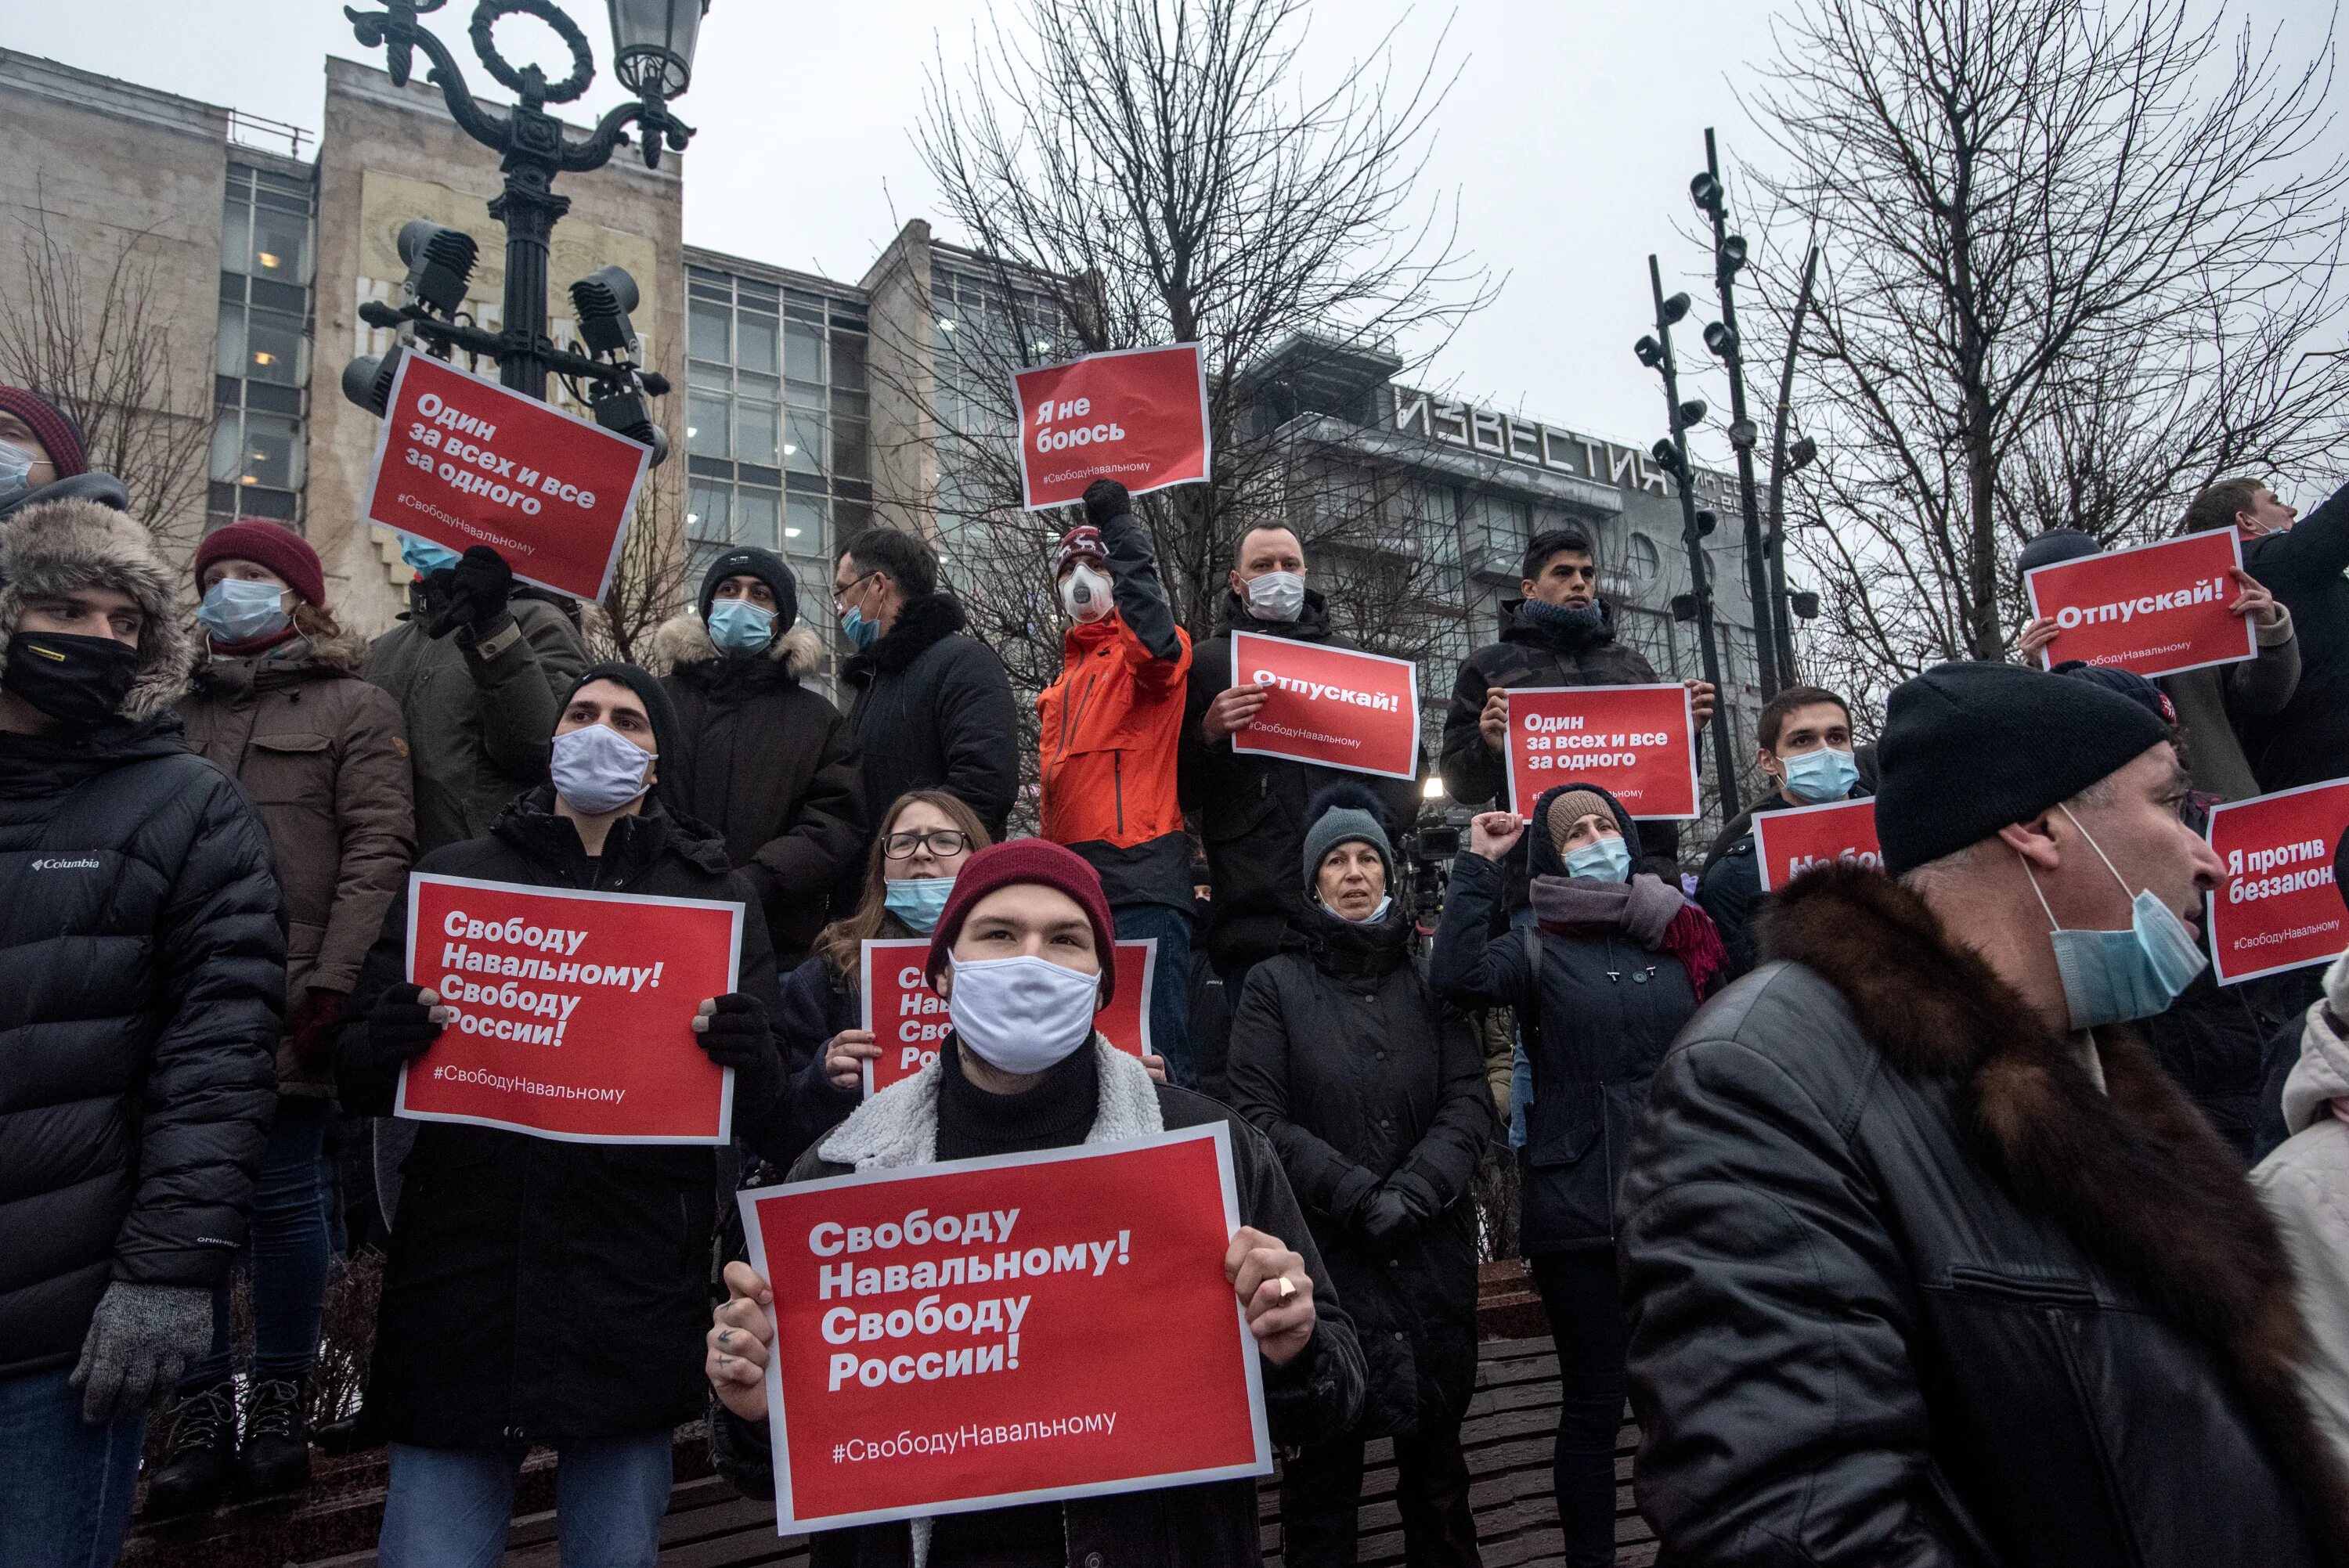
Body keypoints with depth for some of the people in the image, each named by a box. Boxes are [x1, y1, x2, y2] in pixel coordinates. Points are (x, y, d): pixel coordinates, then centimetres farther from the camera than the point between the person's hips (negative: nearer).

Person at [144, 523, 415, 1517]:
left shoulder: (354, 708, 4)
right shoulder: (174, 708, 17)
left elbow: (377, 850, -6)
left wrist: (333, 983, -15)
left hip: (290, 1007, -4)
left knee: (281, 1194, 3)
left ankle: (281, 1393, 18)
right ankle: (202, 1403, 18)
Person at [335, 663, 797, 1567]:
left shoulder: (714, 897, 8)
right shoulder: (452, 878, 10)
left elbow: (769, 1118, 4)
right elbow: (356, 1076, 9)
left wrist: (748, 1061, -19)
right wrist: (386, 1046, -14)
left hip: (633, 1305, 0)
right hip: (459, 1293, 1)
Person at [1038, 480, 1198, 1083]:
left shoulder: (1142, 651, 2)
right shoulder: (1066, 677, 24)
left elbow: (1155, 640, -24)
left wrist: (1121, 528, -20)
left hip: (1139, 874, -8)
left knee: (1155, 1054, -12)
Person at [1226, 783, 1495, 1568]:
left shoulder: (1429, 977, 8)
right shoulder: (1275, 984, 0)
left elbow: (1470, 1100, 0)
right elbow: (1260, 1118, -8)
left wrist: (1414, 1189, -14)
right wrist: (1356, 1195, -15)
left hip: (1432, 1256, 3)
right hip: (1325, 1257, -2)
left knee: (1437, 1456, 16)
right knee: (1324, 1467, 7)